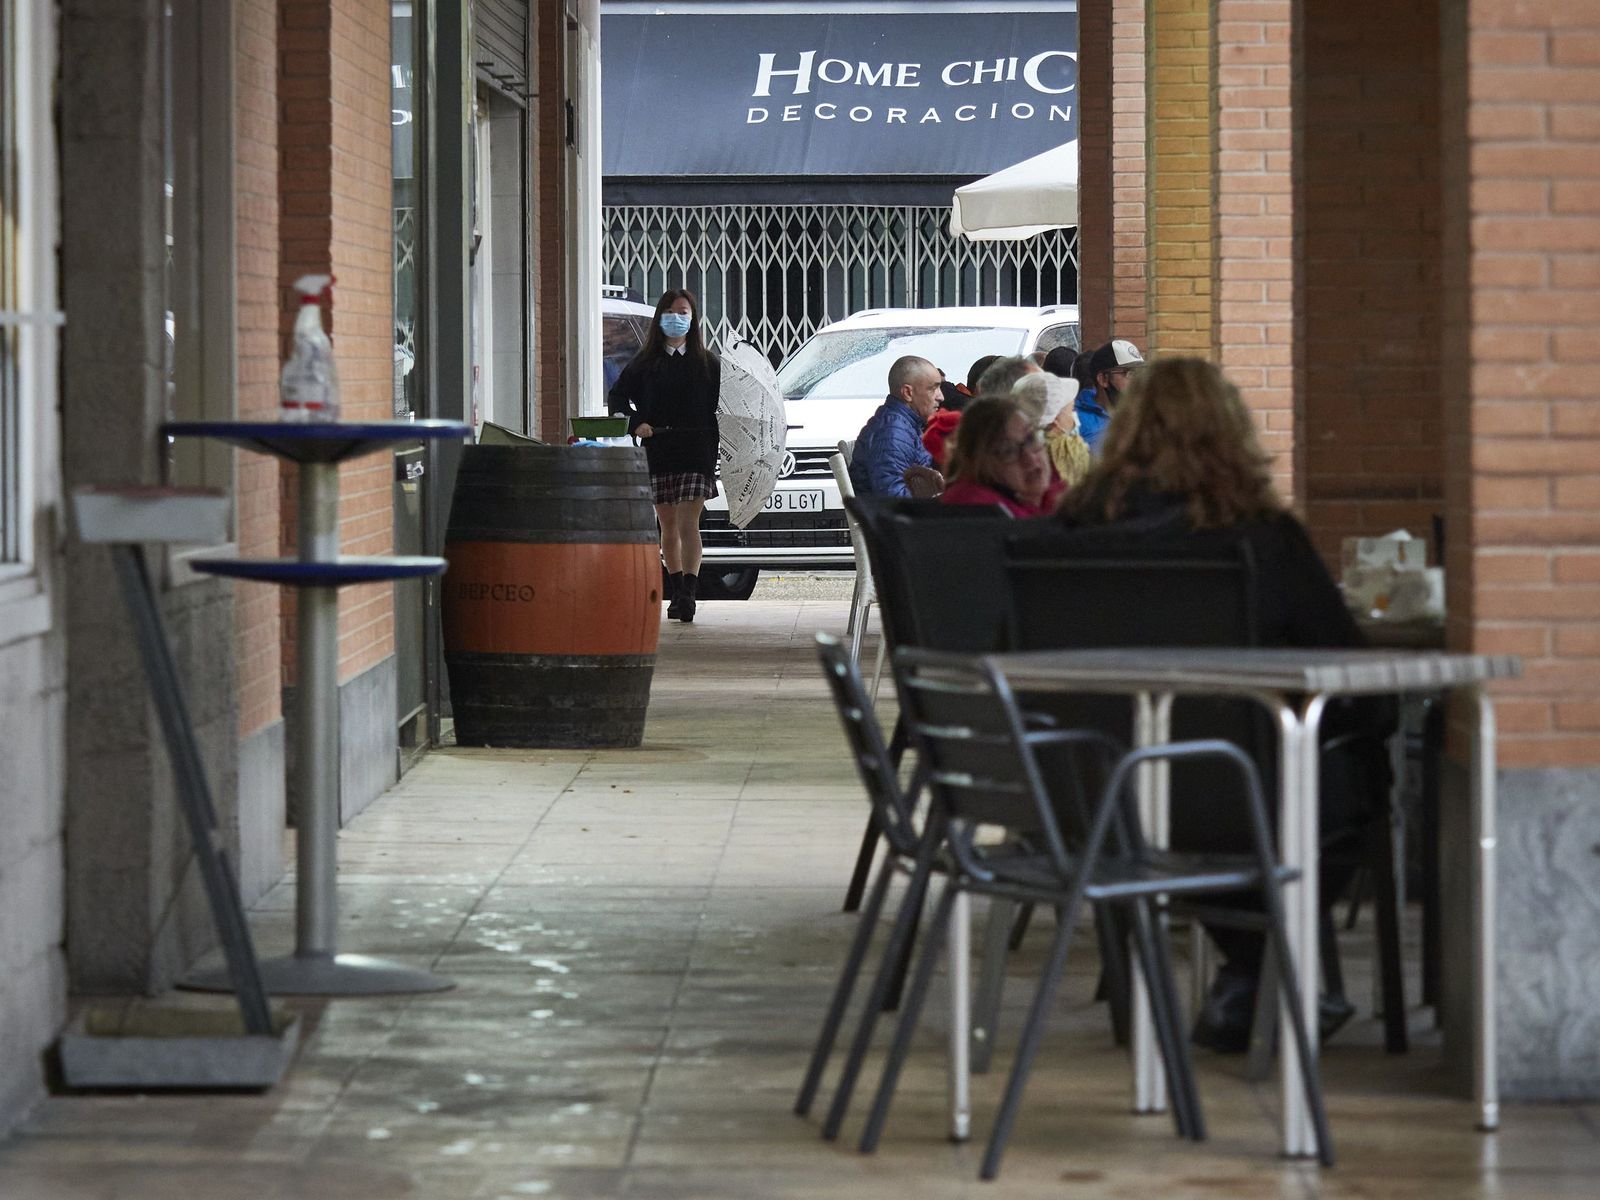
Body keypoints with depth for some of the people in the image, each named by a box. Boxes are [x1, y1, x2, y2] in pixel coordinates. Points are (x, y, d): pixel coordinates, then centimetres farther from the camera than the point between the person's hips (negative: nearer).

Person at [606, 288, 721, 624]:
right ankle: (677, 593, 18)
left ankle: (688, 595, -17)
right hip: (656, 455, 2)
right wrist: (635, 423, -6)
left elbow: (722, 407, 4)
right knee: (668, 526, 8)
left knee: (688, 524, -12)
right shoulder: (645, 363, 8)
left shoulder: (708, 363, 4)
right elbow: (616, 397, 10)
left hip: (696, 454, -2)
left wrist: (717, 451, -8)